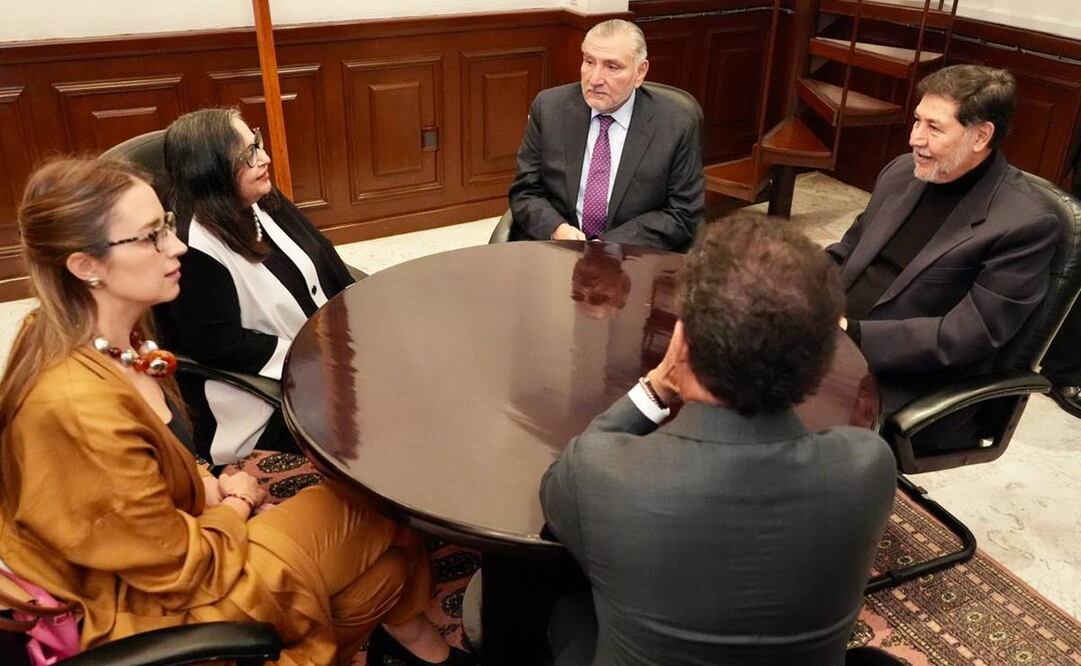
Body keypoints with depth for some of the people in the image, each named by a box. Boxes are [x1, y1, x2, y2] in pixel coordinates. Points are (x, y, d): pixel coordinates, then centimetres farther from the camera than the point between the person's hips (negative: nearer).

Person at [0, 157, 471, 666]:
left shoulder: (104, 339, -5)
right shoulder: (80, 407, -34)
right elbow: (181, 569, -23)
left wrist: (209, 487, -3)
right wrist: (234, 506, -5)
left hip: (152, 559, 8)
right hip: (150, 611, -8)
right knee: (378, 527, -6)